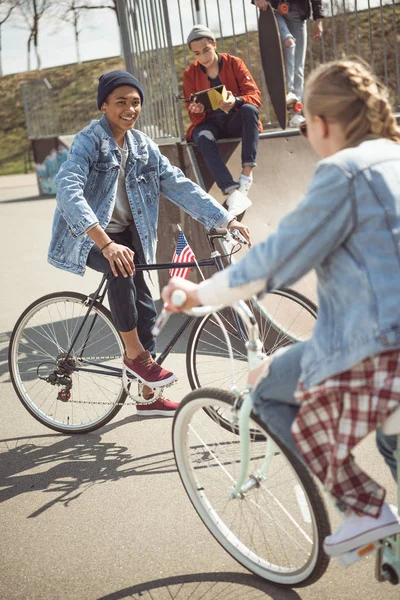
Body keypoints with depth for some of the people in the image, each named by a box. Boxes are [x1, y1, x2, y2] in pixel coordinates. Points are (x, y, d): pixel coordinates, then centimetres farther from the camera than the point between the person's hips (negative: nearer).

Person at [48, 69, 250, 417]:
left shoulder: (143, 147, 3)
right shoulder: (89, 141, -17)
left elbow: (179, 186, 1)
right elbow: (68, 189, -32)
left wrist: (226, 219, -9)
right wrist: (105, 243, -46)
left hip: (125, 235, 6)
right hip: (86, 237, -6)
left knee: (144, 306, 2)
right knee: (120, 268, -35)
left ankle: (149, 395, 17)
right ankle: (134, 354, -17)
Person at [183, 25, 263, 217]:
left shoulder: (234, 63, -1)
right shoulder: (190, 73, 3)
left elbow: (254, 95, -10)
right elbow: (195, 116, 3)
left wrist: (236, 101, -32)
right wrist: (197, 111, -23)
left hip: (235, 120, 0)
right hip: (210, 123, 0)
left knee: (250, 109, -34)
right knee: (203, 139, -36)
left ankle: (247, 171, -36)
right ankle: (233, 193, -50)